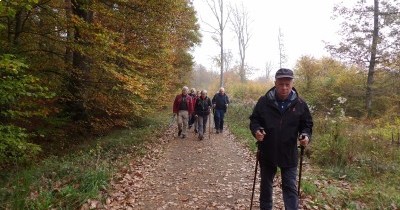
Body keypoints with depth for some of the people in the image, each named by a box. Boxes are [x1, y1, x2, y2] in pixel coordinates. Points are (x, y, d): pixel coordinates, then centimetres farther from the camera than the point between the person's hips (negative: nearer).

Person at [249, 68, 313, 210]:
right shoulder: (264, 101, -7)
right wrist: (256, 130, -21)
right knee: (266, 185, 18)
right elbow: (254, 120, 1)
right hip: (267, 152, 1)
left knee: (290, 188, 5)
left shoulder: (300, 104, -4)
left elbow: (307, 124, 6)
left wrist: (305, 135, -15)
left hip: (289, 154, -1)